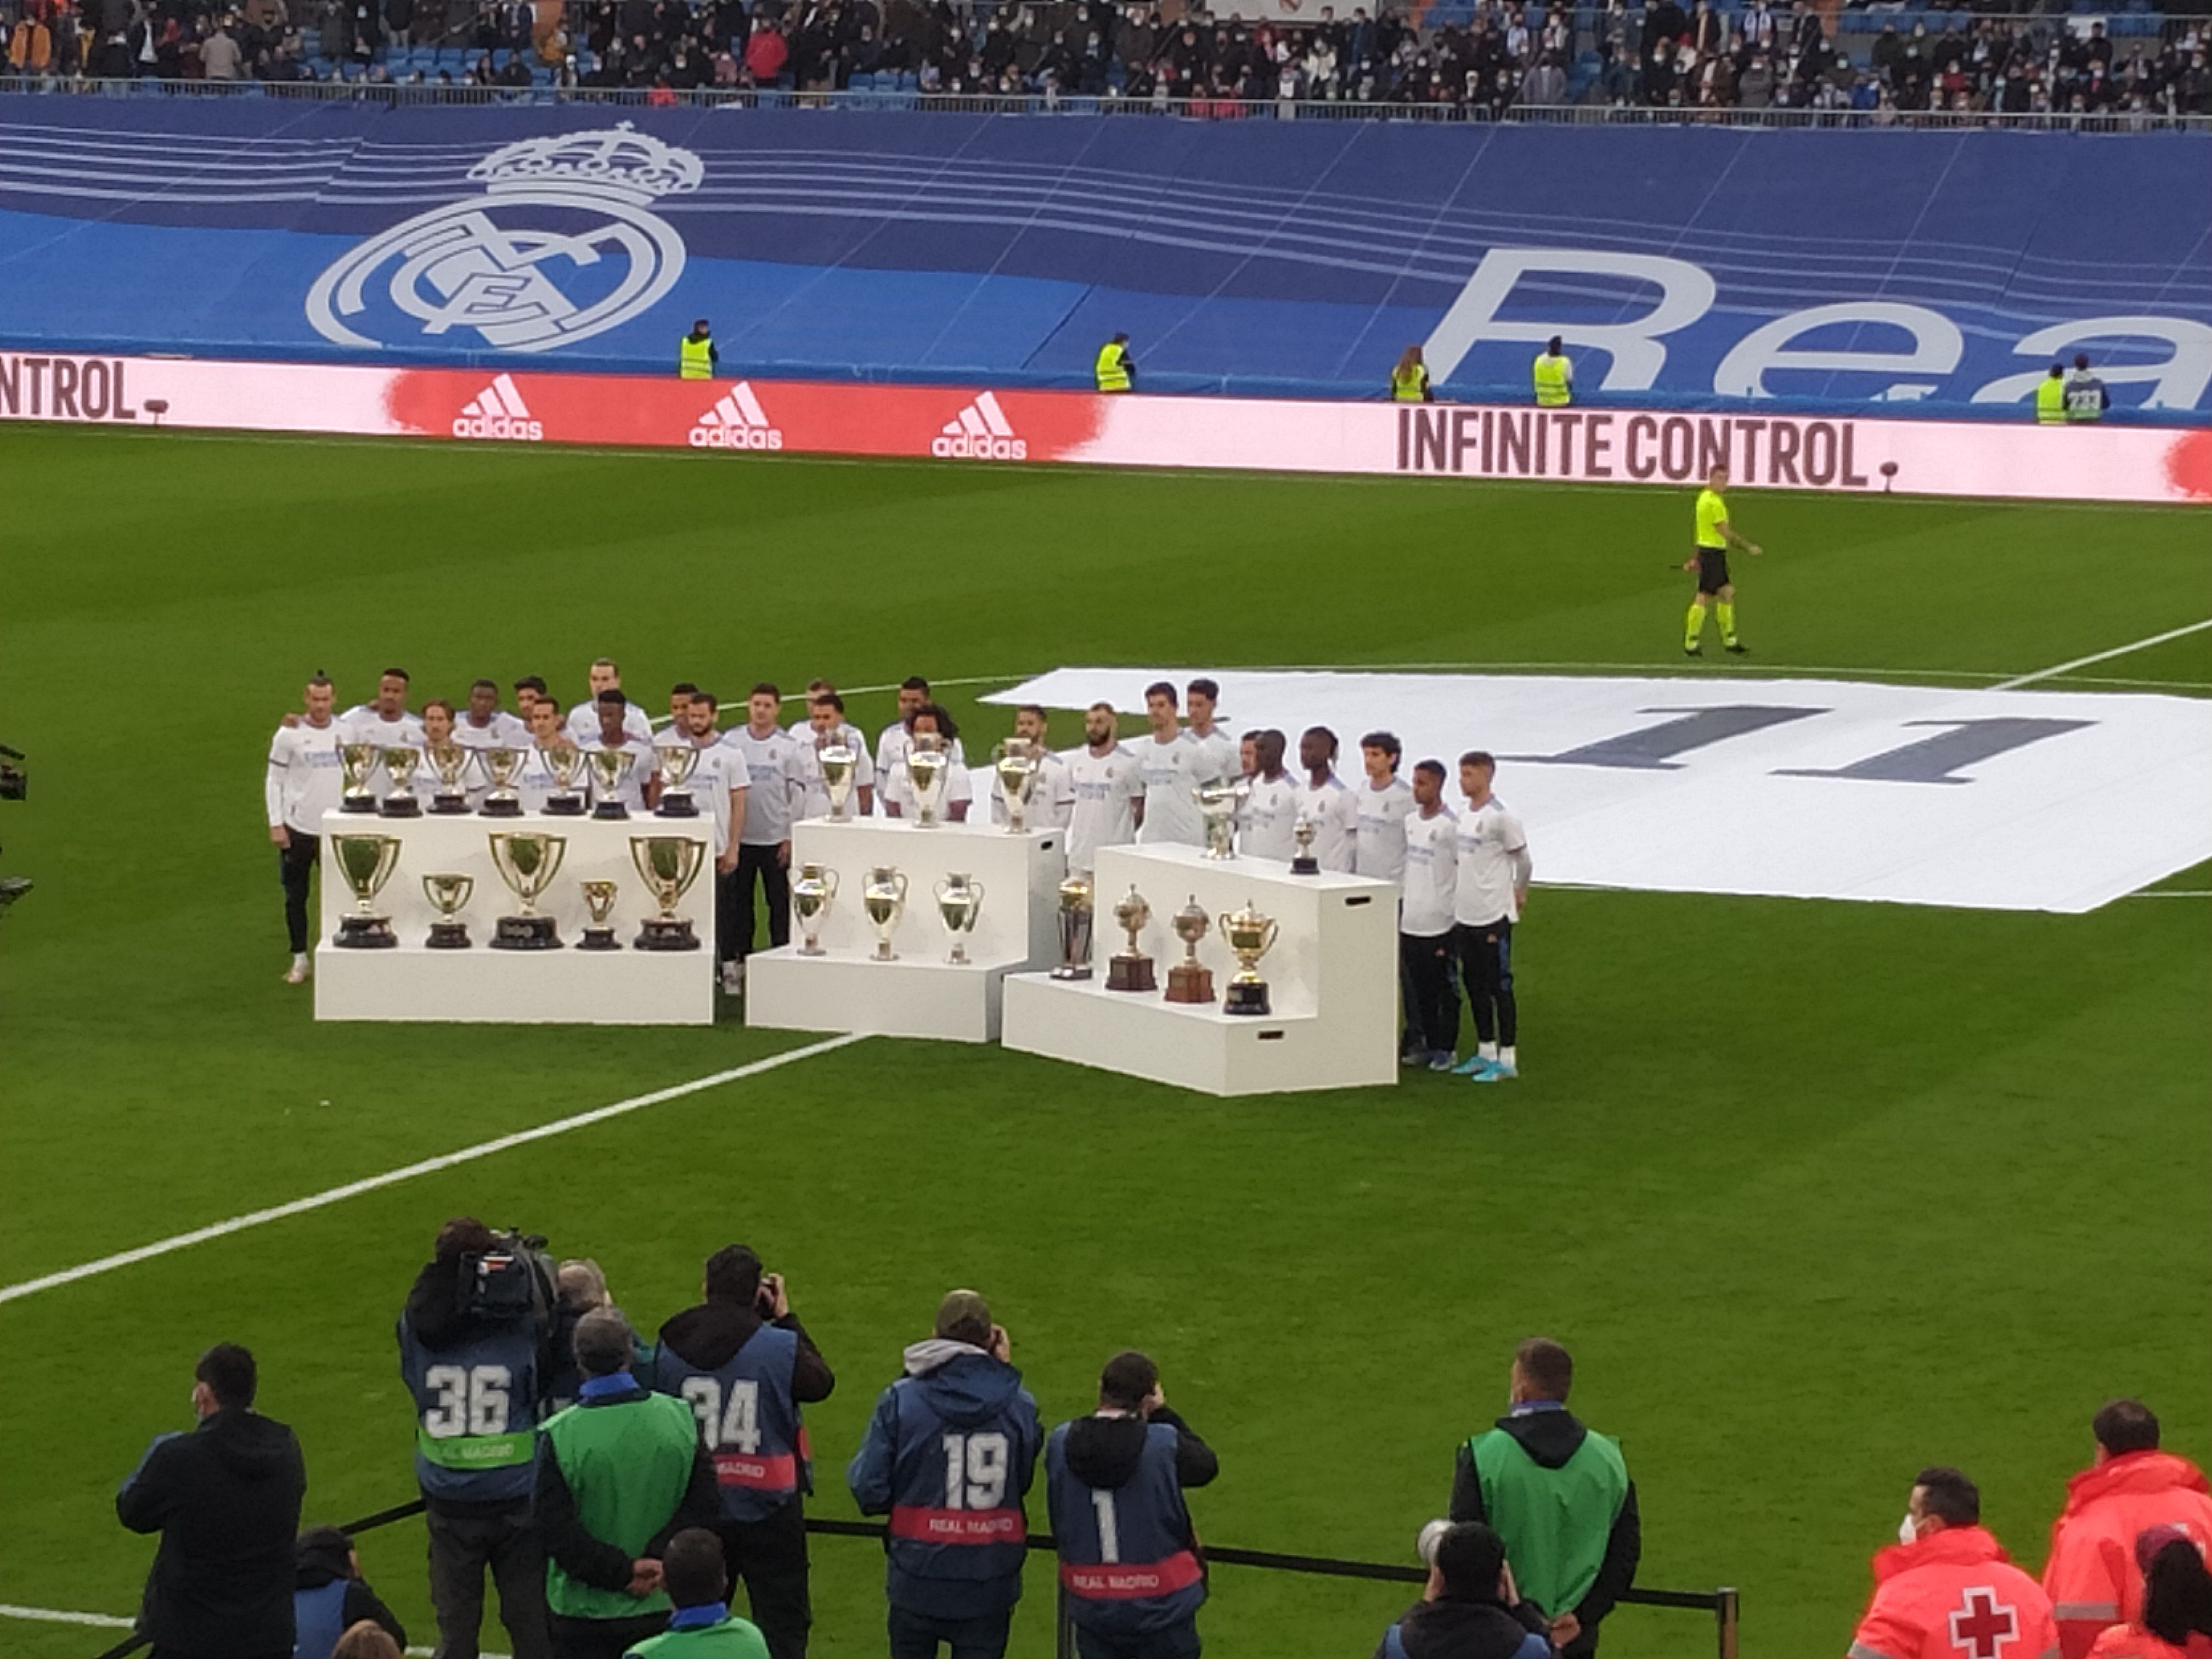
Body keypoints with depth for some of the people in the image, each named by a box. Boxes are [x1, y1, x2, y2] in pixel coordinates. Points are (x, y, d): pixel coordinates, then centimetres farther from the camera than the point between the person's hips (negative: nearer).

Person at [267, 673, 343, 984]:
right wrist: (276, 825, -7)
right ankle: (300, 961, 14)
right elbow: (274, 782, -1)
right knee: (296, 897, 4)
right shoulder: (289, 734, -5)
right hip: (298, 829, -2)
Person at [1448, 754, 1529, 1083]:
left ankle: (1508, 1059, 1)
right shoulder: (1463, 816, 11)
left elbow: (1523, 860, -8)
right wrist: (1453, 910, 17)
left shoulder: (1501, 818, -14)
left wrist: (1519, 893, 5)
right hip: (1465, 917, 8)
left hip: (1493, 918, -8)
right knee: (1474, 985, 13)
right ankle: (1485, 1053, 23)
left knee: (1499, 986, -3)